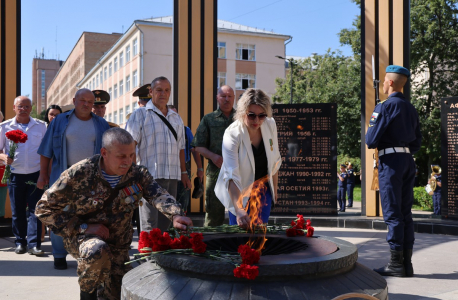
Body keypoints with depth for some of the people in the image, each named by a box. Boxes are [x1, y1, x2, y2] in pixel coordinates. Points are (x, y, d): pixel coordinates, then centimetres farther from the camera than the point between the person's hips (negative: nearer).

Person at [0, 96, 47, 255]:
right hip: (15, 175, 1)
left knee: (35, 210, -4)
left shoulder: (41, 126, 4)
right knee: (18, 211, 7)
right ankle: (20, 242, 20)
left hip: (36, 174, -1)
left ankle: (34, 244, -2)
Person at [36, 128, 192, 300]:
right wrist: (83, 227, -23)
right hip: (82, 236, -4)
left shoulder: (137, 174, -11)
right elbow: (44, 208, -14)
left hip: (118, 244, 4)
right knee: (97, 252, -37)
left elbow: (158, 195, -30)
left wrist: (175, 214, -52)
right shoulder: (80, 174, -20)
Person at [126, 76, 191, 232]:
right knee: (149, 224, -8)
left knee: (165, 222, 10)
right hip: (150, 176, -6)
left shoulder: (176, 118, 21)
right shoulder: (140, 114, 3)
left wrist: (184, 173, 20)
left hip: (172, 177, 6)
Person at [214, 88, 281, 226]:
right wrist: (239, 210, -45)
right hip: (240, 191, -4)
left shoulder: (270, 125, -10)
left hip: (264, 190, 4)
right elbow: (231, 176, -35)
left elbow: (275, 160, 6)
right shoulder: (232, 134, -25)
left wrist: (274, 188, 10)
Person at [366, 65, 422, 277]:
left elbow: (371, 140, -13)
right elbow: (417, 142, 16)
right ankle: (407, 263, 12)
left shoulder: (385, 106, -10)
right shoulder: (411, 109, 14)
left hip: (391, 162, -8)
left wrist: (372, 143, 8)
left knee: (392, 213, -5)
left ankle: (396, 263, -2)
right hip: (408, 161, 8)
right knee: (406, 213, 9)